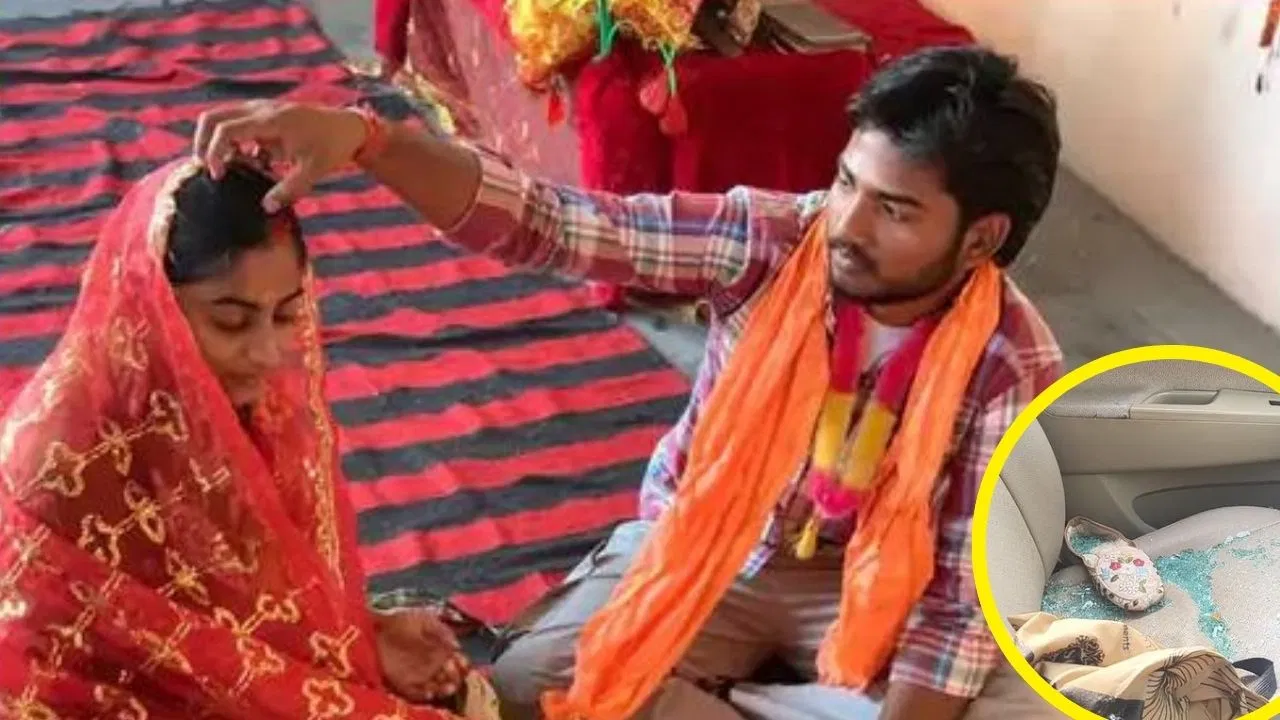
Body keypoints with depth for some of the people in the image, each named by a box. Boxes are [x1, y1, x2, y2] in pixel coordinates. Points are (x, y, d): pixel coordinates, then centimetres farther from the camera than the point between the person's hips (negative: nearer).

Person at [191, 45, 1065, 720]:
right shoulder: (770, 238, -21)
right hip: (699, 545, 0)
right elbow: (546, 223, -30)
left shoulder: (1010, 361, -20)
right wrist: (361, 136, -44)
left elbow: (965, 587, -19)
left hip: (867, 582, 1)